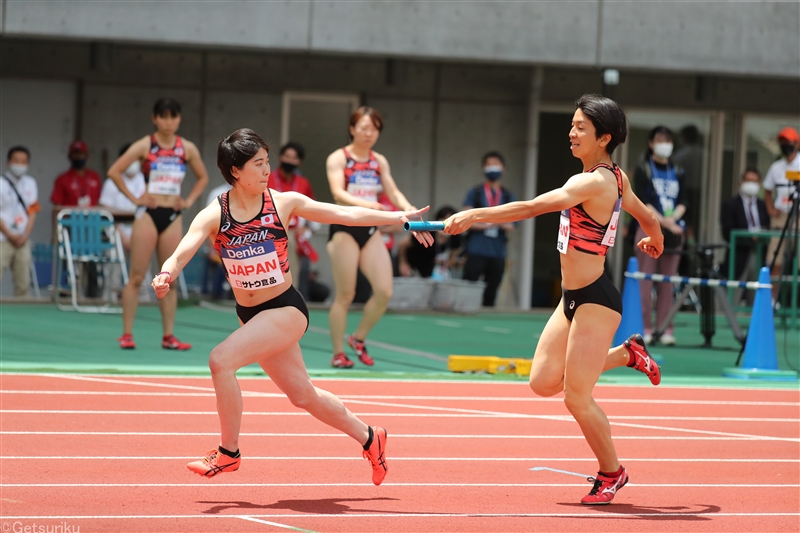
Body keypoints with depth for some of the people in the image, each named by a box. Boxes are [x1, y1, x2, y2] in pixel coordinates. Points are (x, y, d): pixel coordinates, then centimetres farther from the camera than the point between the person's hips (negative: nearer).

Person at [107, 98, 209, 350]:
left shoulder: (187, 148, 7)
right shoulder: (145, 145, -3)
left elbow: (202, 177, 21)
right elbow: (114, 171, -6)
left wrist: (189, 201, 8)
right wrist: (133, 198, -7)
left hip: (173, 216, 3)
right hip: (148, 214, -3)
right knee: (136, 277, -4)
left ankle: (169, 336, 8)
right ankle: (127, 334, -2)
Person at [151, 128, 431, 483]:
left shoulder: (284, 203, -8)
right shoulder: (213, 216, -6)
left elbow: (345, 215, -4)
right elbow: (181, 254, -17)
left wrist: (399, 217, -8)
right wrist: (166, 276, -40)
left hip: (285, 310, -4)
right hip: (250, 316, 4)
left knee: (221, 360, -23)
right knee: (302, 395, 15)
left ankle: (228, 453, -7)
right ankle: (368, 438, 38)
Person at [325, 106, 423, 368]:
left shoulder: (379, 161, 11)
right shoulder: (338, 158, -5)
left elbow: (393, 192, 5)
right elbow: (338, 192, -19)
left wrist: (407, 208, -17)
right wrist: (364, 203, -37)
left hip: (371, 229, 5)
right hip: (345, 228, -5)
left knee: (384, 291, -6)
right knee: (345, 295, -3)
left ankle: (359, 338, 15)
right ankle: (338, 354, 7)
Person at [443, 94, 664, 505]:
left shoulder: (594, 183, -21)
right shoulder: (615, 178, 7)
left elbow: (530, 208, -29)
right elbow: (646, 216, 25)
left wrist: (474, 215, -31)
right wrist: (654, 240, 47)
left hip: (594, 301, -9)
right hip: (572, 300, 9)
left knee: (577, 399, 1)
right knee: (543, 382, 13)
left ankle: (611, 473, 21)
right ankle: (626, 353, 27)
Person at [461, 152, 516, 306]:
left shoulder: (509, 197, 12)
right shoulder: (475, 193, 6)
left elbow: (511, 226, 7)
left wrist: (503, 225, -15)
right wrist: (483, 225, -17)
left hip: (498, 252, 2)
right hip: (476, 250, -2)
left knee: (491, 294, 4)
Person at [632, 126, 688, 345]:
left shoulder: (677, 172, 14)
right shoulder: (643, 170, 1)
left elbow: (683, 201, 8)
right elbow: (643, 201, -7)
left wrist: (674, 218, -11)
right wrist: (664, 221, -17)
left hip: (673, 231, 4)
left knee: (668, 282, 2)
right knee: (646, 279, -6)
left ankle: (666, 329, 3)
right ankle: (645, 328, -4)